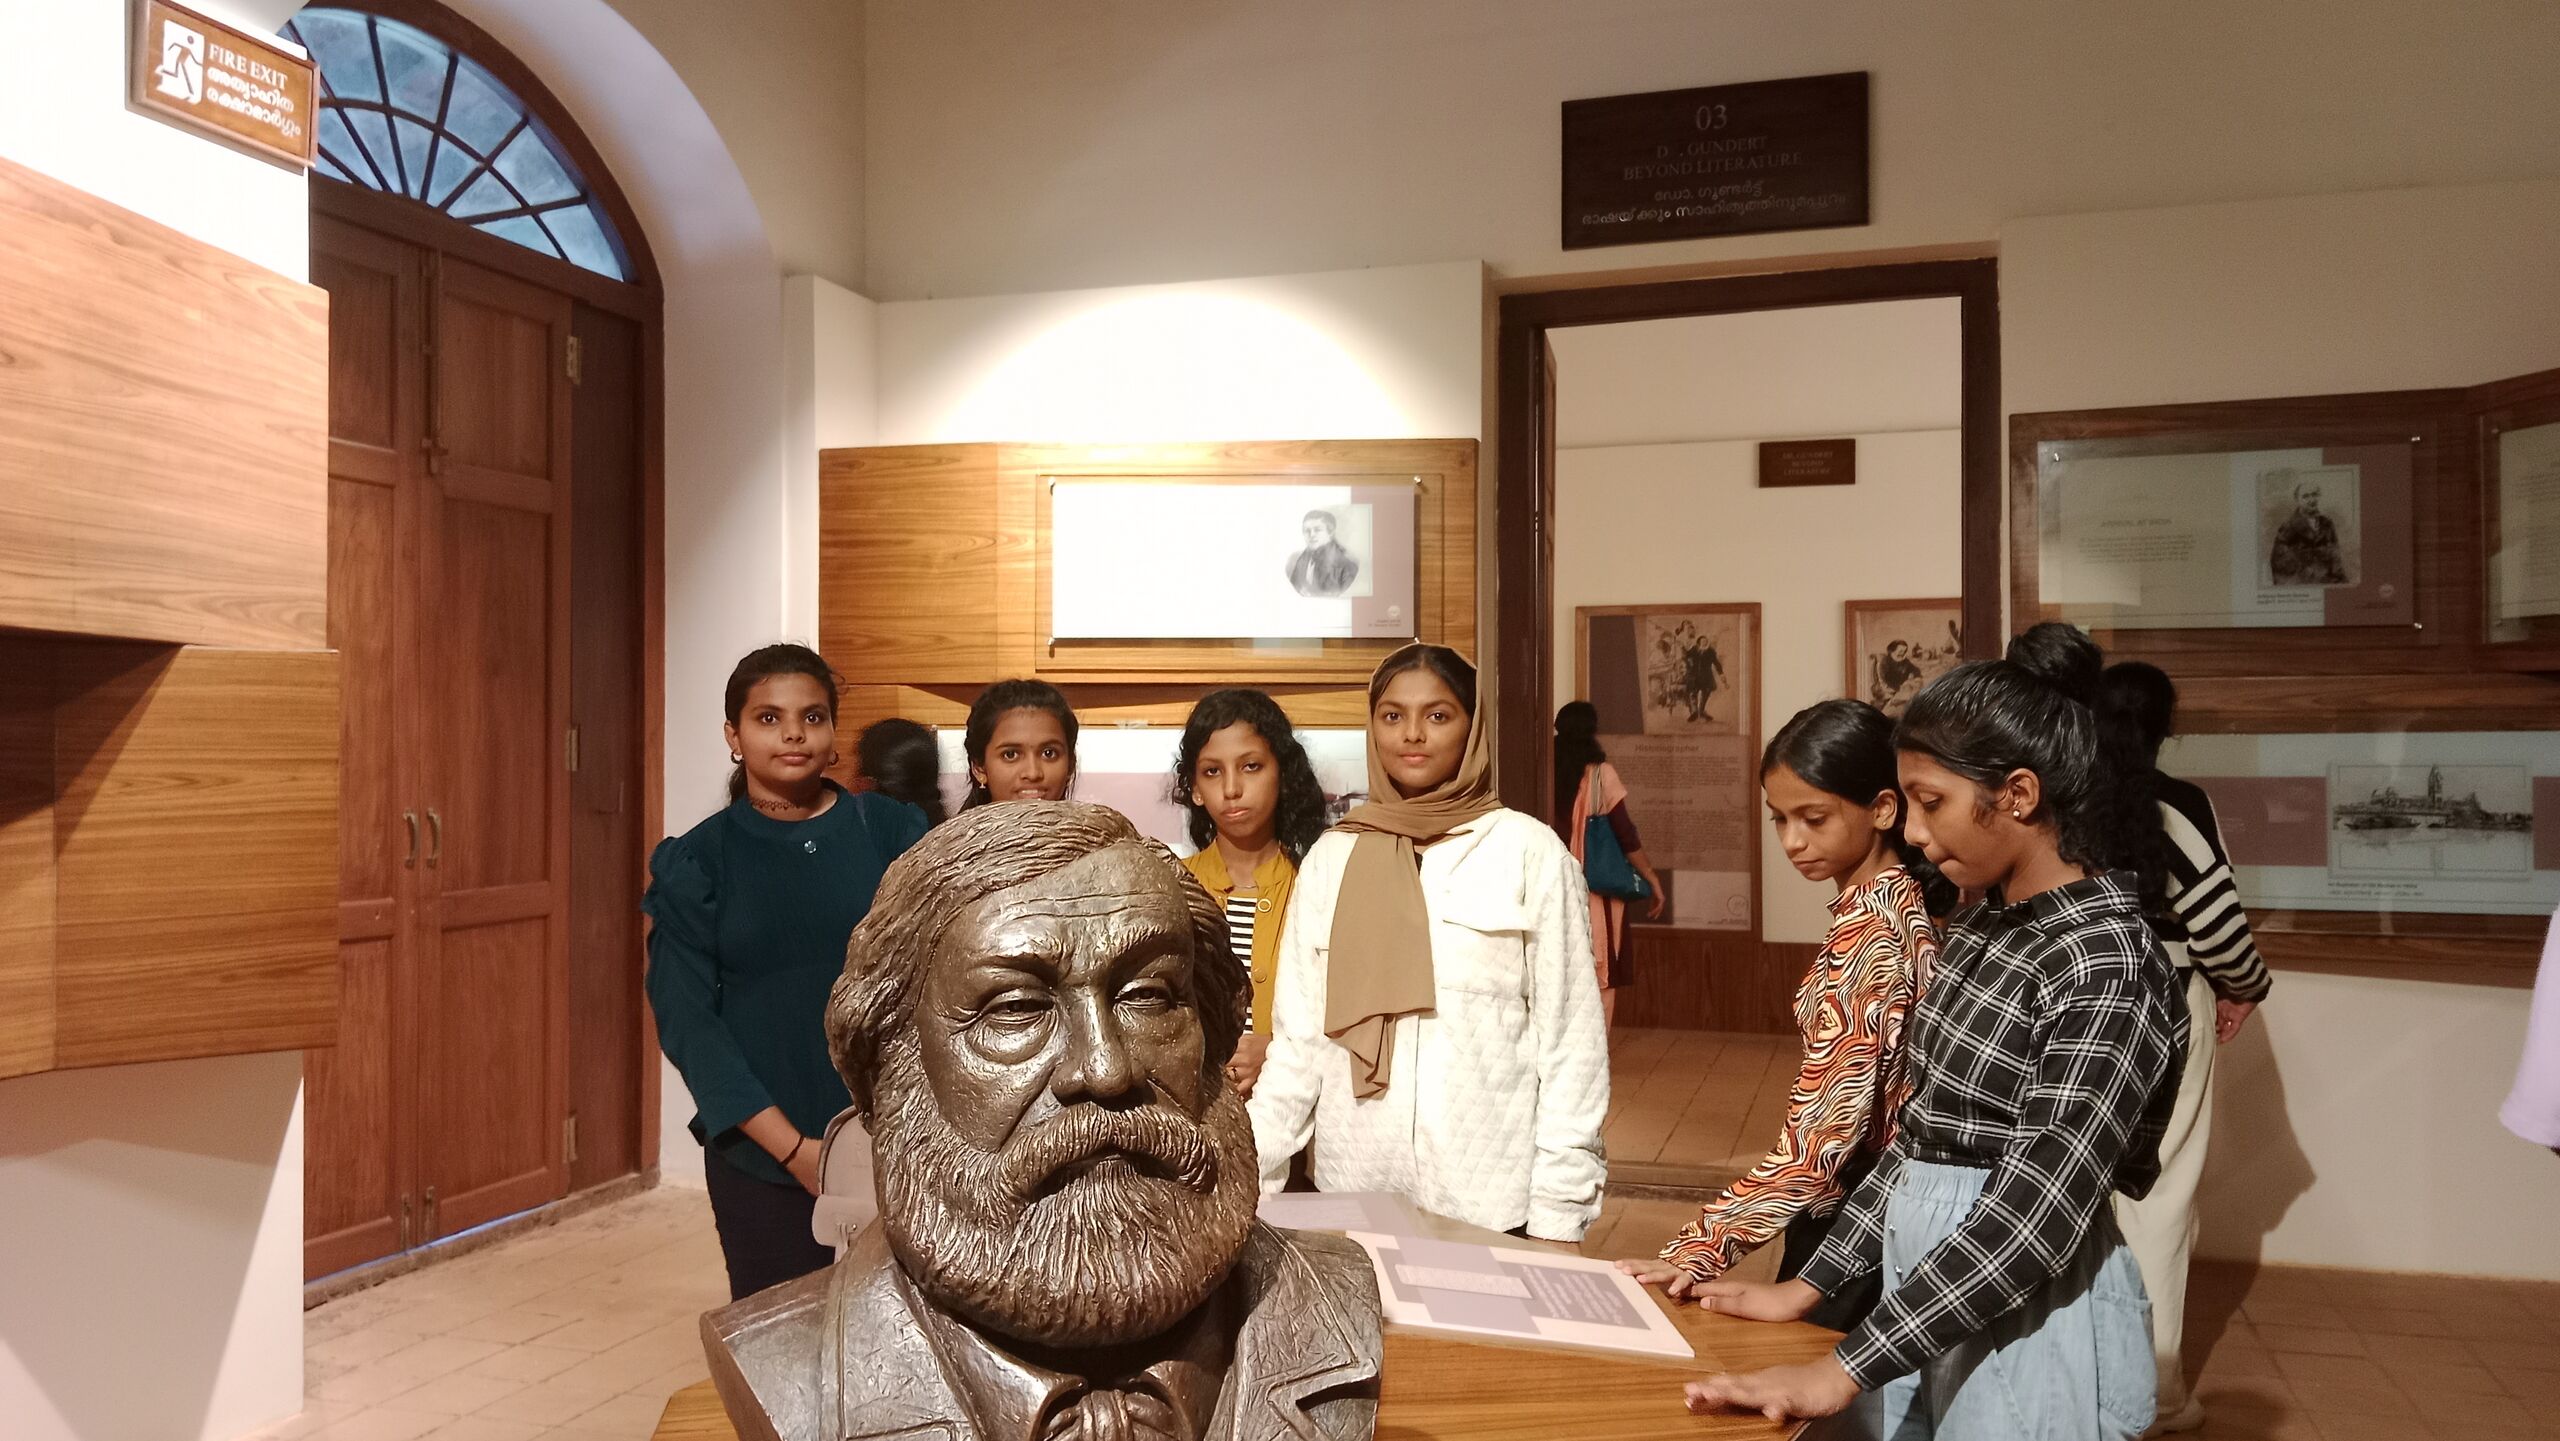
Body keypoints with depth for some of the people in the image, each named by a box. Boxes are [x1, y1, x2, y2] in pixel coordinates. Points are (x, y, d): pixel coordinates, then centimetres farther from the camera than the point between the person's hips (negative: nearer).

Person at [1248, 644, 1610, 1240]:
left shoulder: (1531, 854, -5)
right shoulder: (1329, 860, 3)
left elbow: (1569, 1041, -4)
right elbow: (1297, 1040, 5)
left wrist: (1559, 1213, -7)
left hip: (1491, 1198, -2)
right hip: (1353, 1192, 2)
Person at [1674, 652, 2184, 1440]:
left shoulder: (2106, 964, -20)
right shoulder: (1982, 920, 4)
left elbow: (2033, 1220, -24)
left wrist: (1841, 1371, -25)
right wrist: (1809, 1285, 7)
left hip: (2026, 1318, -7)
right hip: (1926, 1285, 7)